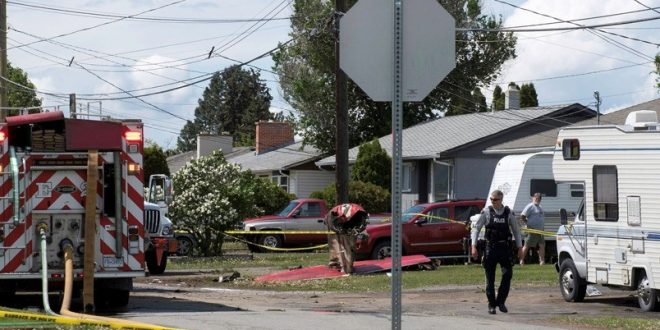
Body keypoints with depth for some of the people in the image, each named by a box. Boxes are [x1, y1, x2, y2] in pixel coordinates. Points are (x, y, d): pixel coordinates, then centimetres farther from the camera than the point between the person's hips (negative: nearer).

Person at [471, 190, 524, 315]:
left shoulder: (508, 213, 4)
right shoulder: (486, 212, 0)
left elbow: (516, 230, 12)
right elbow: (476, 229, 2)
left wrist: (520, 248, 7)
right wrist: (473, 246, -7)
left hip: (505, 248, 1)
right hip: (490, 248, -1)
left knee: (507, 274, -11)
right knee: (490, 278, 2)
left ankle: (501, 301, 3)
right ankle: (491, 305, 12)